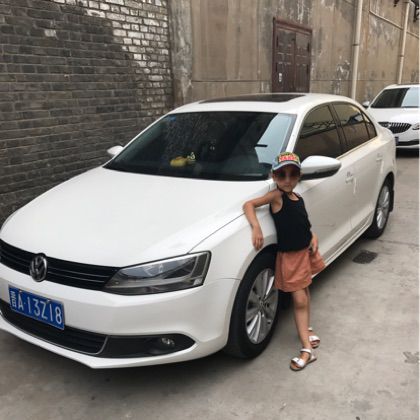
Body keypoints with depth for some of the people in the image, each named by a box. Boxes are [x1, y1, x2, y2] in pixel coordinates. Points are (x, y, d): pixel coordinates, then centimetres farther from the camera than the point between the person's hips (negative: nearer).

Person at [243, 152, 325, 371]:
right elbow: (248, 205, -24)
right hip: (289, 256, -6)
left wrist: (313, 236, -2)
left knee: (304, 294, 21)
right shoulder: (276, 196, -16)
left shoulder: (298, 198, 3)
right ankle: (307, 349, 3)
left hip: (307, 251, 6)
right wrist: (256, 227, -37)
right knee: (299, 300, -3)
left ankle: (306, 328, 43)